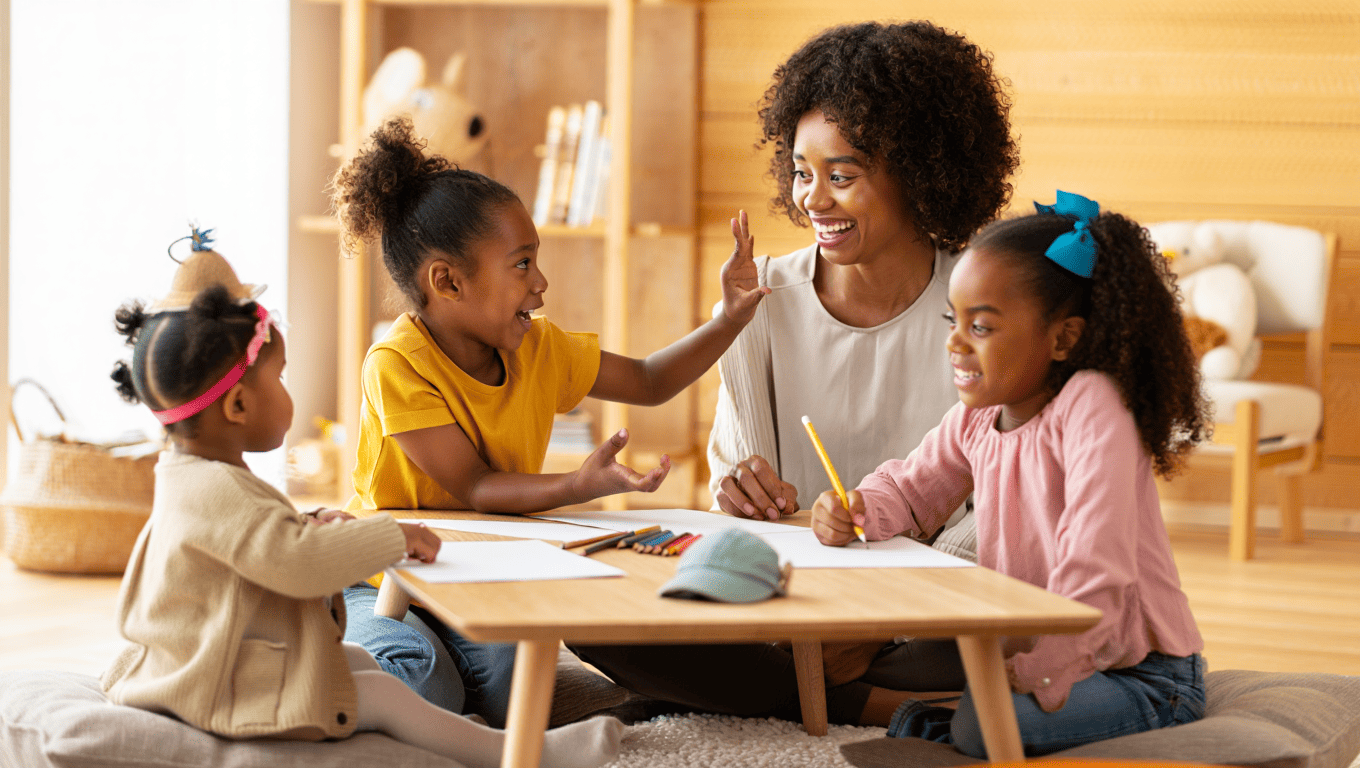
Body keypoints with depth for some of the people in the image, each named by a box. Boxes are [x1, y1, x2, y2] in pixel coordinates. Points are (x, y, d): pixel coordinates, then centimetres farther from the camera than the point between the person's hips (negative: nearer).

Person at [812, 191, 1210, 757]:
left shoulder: (1090, 407, -22)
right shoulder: (975, 417, 2)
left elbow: (1094, 568, -29)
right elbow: (910, 489, 17)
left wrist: (1037, 671, -33)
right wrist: (857, 511, -6)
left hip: (1141, 676, -8)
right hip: (1024, 650, 8)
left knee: (985, 724, -29)